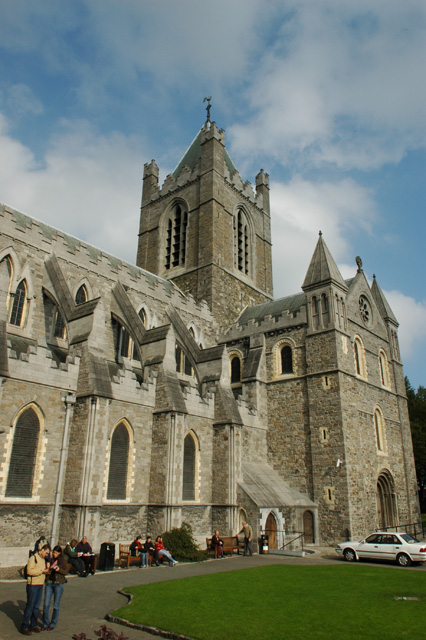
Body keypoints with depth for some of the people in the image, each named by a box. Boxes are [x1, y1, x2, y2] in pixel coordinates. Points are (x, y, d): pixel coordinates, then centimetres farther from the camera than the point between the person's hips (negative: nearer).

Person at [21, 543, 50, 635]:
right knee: (30, 606, -2)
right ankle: (24, 627, 7)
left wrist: (47, 568, 0)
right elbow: (29, 571, -21)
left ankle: (34, 625, 22)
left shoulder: (43, 559, 14)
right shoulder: (33, 558, -11)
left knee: (36, 606, 12)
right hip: (32, 585, -8)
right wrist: (42, 571, -20)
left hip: (40, 585, 8)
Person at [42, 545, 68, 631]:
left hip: (58, 584, -2)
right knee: (46, 605, 2)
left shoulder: (63, 560, -3)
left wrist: (59, 570, -20)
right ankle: (45, 624, 19)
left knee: (56, 606, 6)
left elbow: (66, 572, -2)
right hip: (49, 583, 2)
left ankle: (53, 624, 22)